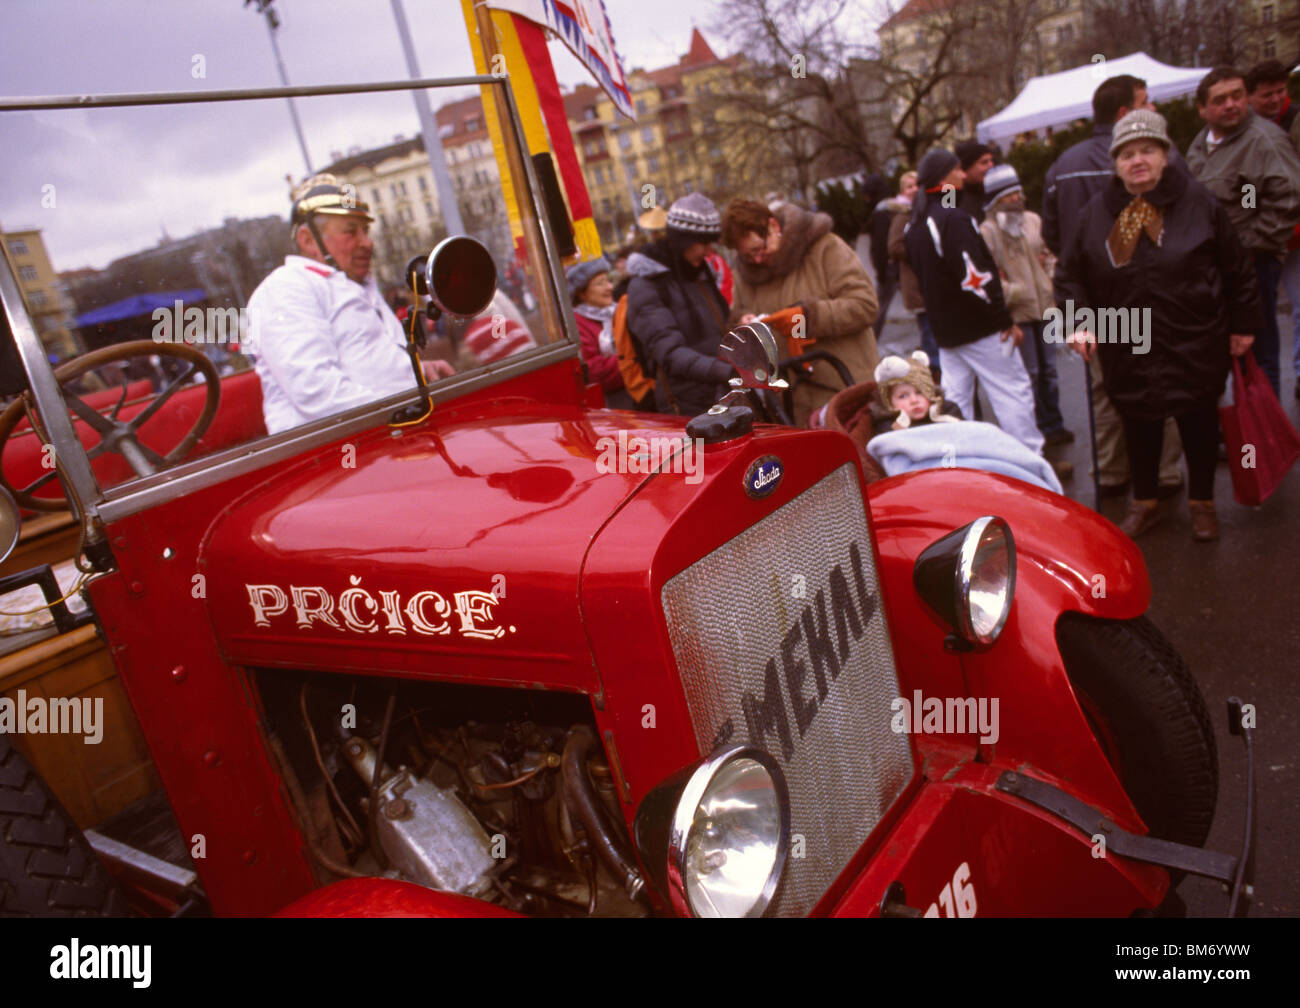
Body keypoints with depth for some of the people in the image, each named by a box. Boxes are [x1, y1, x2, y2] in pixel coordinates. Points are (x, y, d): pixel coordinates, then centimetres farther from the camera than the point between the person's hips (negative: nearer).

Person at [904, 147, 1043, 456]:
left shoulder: (914, 225, 12)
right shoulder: (953, 218, -17)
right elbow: (976, 277, -22)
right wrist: (1007, 321, -16)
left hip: (945, 330, 9)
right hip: (980, 327, -9)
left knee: (955, 399, 12)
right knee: (1013, 392, -1)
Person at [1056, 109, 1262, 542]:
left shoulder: (1198, 202, -5)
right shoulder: (1097, 213, 0)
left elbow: (1238, 268, 2)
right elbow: (1070, 274, 7)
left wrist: (1243, 325, 3)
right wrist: (1079, 320, -6)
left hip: (1195, 344, -1)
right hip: (1127, 348, 2)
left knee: (1200, 423, 10)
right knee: (1138, 425, 11)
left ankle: (1202, 504, 29)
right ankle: (1144, 502, 30)